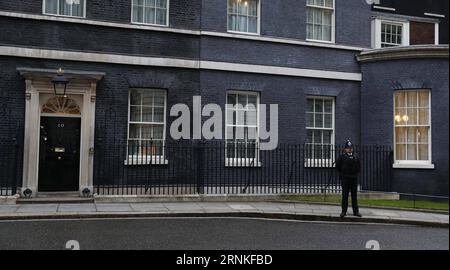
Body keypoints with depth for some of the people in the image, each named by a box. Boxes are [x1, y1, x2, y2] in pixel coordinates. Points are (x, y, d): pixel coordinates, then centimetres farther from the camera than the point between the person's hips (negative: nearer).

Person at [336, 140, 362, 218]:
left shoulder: (355, 157, 9)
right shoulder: (342, 157, -1)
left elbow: (359, 167, 18)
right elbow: (338, 166, 2)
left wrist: (356, 173, 6)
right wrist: (342, 173, 0)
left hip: (354, 178, 3)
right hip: (345, 179, -3)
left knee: (354, 195, 7)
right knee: (345, 195, 1)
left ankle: (356, 211, 14)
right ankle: (344, 211, 5)